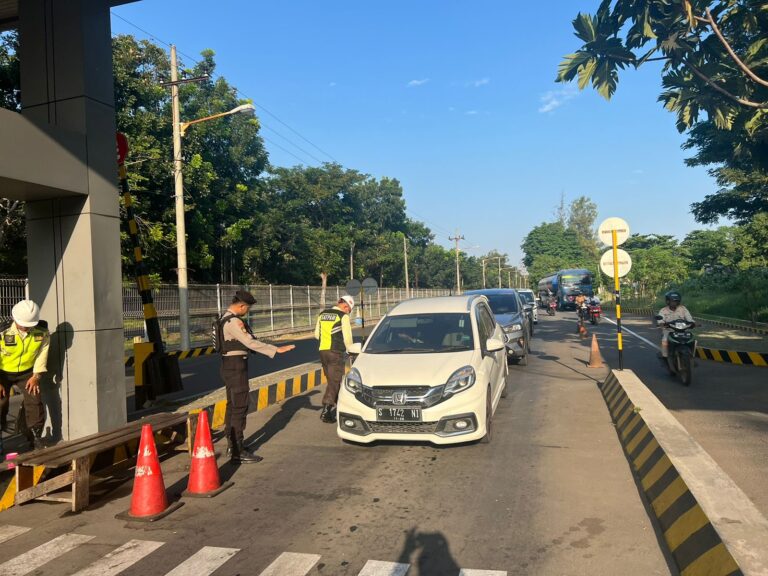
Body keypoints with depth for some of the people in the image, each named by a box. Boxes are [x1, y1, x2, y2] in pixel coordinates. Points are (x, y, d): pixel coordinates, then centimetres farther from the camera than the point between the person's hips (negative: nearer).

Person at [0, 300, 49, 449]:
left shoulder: (42, 332, -19)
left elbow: (42, 353, -7)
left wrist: (36, 376, -9)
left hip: (27, 372, 2)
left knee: (35, 401, -5)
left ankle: (36, 437, 9)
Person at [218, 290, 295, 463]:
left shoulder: (226, 318, 12)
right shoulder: (233, 322, -20)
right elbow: (250, 342, -26)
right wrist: (276, 350, -25)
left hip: (229, 366, 11)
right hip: (236, 366, -11)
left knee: (232, 406, 17)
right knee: (239, 408, -7)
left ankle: (232, 446, 27)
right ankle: (238, 452, -3)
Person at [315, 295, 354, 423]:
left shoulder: (322, 314, 12)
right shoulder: (343, 316, -8)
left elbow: (317, 334, 17)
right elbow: (347, 337, -7)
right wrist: (350, 350, 9)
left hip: (322, 351, 7)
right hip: (336, 352, -7)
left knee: (331, 380, 17)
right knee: (335, 381, -2)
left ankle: (333, 407, 24)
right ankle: (326, 410, -8)